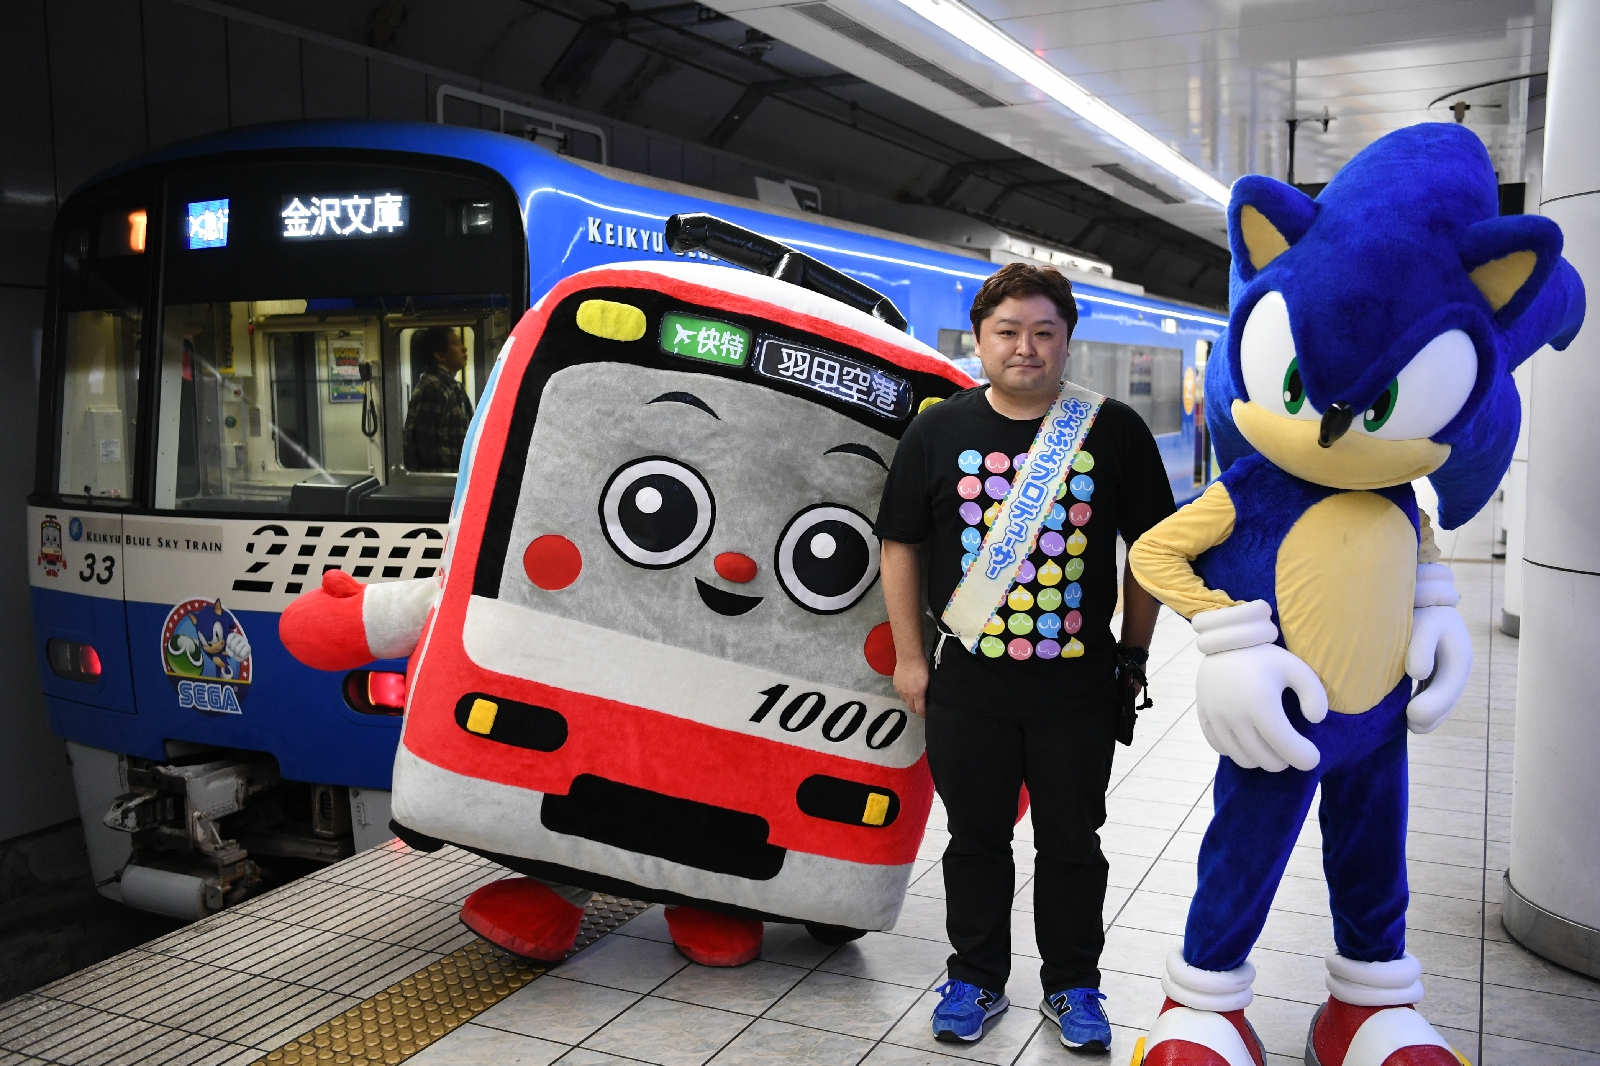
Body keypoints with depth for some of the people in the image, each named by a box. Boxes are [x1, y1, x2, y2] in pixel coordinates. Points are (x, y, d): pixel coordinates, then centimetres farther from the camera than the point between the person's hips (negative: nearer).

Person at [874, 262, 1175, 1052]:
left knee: (1072, 844, 13)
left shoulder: (1115, 431, -2)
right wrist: (910, 657, 2)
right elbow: (901, 547, 4)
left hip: (1080, 688, 0)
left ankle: (1073, 986, 32)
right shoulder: (937, 432, 0)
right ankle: (976, 980, 32)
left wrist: (1134, 654, 5)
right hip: (967, 684, 1)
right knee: (976, 838, 14)